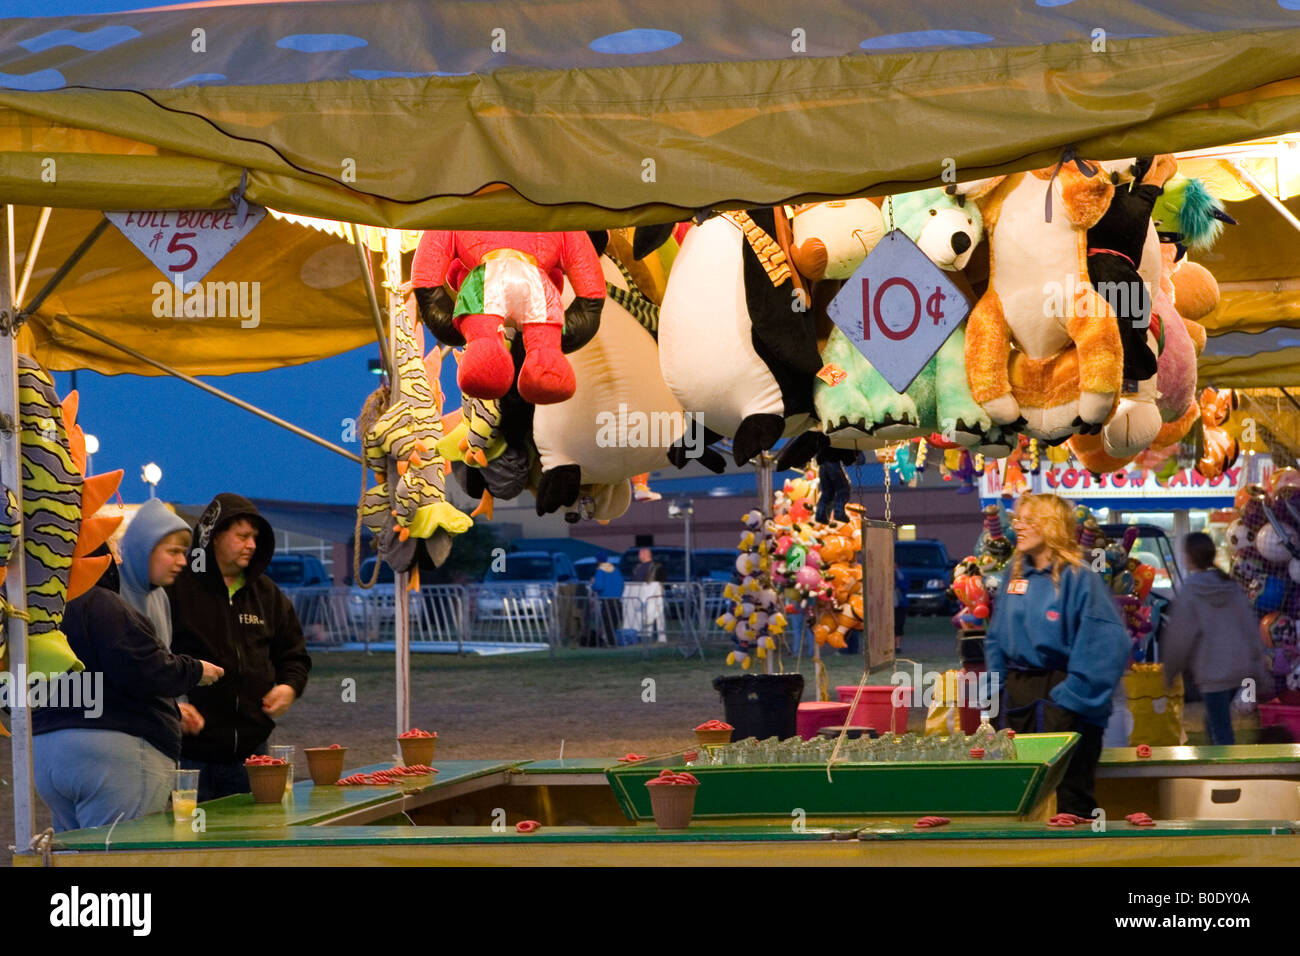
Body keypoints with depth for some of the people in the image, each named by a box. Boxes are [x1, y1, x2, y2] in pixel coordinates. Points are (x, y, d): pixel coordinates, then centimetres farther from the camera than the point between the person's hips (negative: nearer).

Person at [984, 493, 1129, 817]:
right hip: (1019, 699, 7)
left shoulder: (1078, 580, -12)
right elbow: (996, 638, 17)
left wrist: (1070, 698, -21)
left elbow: (1108, 645, -18)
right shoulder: (1014, 574, 9)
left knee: (1068, 800, -3)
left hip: (1061, 698, -7)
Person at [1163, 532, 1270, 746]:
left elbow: (1179, 636, -8)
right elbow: (1252, 628, 7)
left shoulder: (1189, 590, -11)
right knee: (1214, 722, 21)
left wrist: (1169, 671, 4)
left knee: (1221, 731, -5)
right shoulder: (1231, 586, 6)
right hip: (1240, 666, 6)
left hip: (1212, 671, -6)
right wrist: (1258, 666, 13)